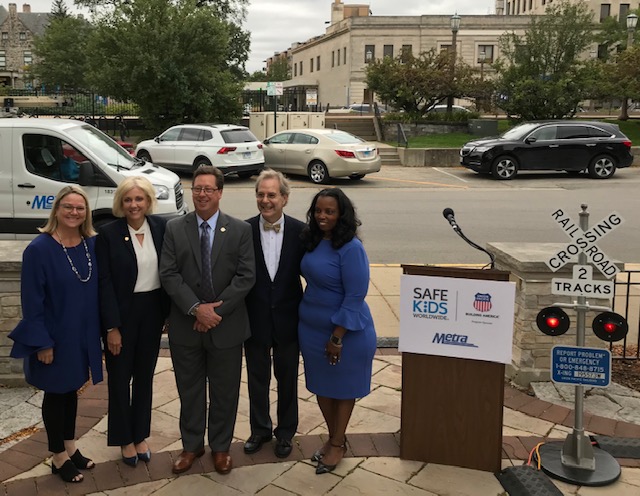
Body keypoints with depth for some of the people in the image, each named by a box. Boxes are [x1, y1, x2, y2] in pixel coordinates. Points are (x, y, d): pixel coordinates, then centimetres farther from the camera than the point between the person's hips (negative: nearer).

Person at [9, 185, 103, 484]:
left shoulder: (93, 244, -2)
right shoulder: (39, 249, -17)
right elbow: (32, 301, -16)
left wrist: (104, 328, 3)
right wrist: (41, 343, -17)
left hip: (83, 334, 5)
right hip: (54, 336, -5)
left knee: (71, 389, 19)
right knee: (56, 394, 11)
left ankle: (70, 447, 37)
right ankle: (59, 457, 27)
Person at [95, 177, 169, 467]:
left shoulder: (161, 227, -2)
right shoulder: (108, 234, -12)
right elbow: (105, 282, -12)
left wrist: (170, 312, 2)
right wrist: (112, 326, -14)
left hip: (153, 310, 3)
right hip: (122, 312, -3)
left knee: (145, 375, 15)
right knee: (120, 377, 10)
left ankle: (140, 436, 32)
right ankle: (125, 439, 28)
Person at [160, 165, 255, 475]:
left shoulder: (240, 230, -3)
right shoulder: (174, 229, 0)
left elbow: (246, 276, -8)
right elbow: (168, 274, -7)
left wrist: (217, 309, -16)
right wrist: (196, 308, -18)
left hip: (226, 326, -1)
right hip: (186, 325, 1)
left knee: (224, 391, 12)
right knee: (189, 389, 16)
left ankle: (220, 447, 33)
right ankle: (191, 445, 35)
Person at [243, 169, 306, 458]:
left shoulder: (300, 231, -9)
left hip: (288, 320, 0)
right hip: (255, 319, 0)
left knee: (287, 379, 16)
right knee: (257, 378, 17)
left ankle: (286, 431, 36)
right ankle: (260, 429, 38)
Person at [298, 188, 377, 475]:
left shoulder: (350, 248, -20)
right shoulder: (313, 242, 1)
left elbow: (355, 295, -20)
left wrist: (337, 337, -19)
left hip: (346, 331, -6)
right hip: (311, 329, 7)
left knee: (342, 389, 12)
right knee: (321, 386, 17)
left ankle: (338, 445, 30)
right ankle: (333, 437, 37)